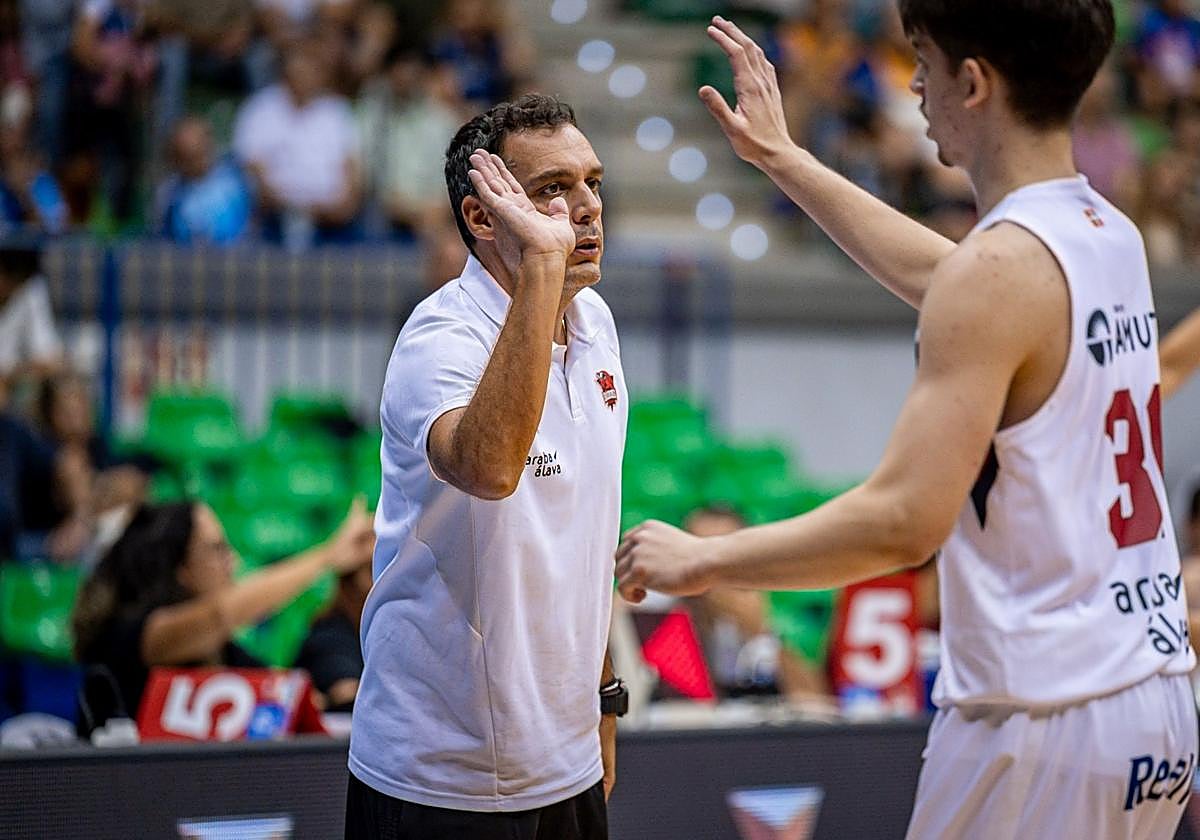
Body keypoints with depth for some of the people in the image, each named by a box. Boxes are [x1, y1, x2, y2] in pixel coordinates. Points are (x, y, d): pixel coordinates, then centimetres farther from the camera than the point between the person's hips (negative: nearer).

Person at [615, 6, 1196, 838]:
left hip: (1040, 718, -9)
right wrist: (783, 159, 41)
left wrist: (704, 560, -12)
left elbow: (907, 522, -22)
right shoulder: (1113, 236, 11)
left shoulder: (1001, 265, -16)